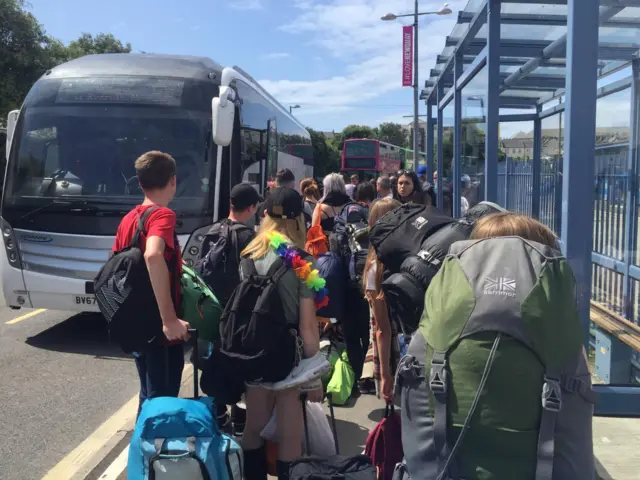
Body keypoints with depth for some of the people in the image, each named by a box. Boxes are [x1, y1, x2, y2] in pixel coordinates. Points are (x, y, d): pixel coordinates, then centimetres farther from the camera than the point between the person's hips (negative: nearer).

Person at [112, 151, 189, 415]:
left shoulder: (128, 218, 8)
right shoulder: (163, 215, -16)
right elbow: (153, 256, -36)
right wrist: (170, 318, -34)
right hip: (160, 327, -8)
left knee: (150, 398, 21)